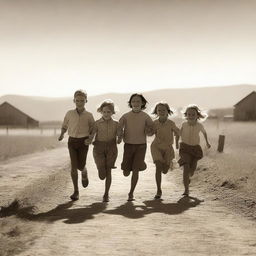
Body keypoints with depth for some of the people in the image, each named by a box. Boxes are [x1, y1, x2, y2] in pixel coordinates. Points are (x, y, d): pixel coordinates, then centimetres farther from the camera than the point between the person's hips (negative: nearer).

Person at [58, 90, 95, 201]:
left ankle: (84, 173, 36)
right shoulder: (69, 113, 2)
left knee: (81, 166, -3)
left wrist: (90, 139, -12)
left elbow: (92, 130, 8)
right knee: (74, 166, -10)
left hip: (83, 142, 0)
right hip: (72, 141, 1)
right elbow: (64, 126, 13)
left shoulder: (89, 115, 0)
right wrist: (61, 135, -7)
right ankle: (76, 191, -1)